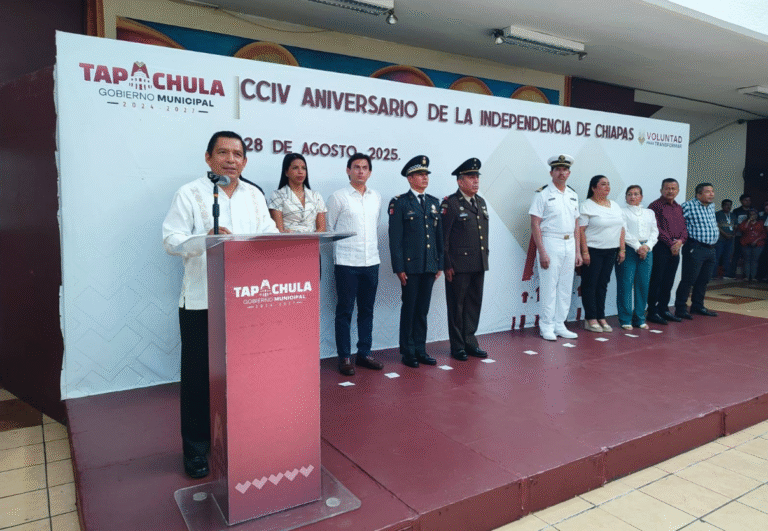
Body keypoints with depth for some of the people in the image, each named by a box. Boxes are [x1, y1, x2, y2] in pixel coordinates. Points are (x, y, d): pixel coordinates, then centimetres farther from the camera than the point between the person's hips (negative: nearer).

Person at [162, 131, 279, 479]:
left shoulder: (255, 195, 12)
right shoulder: (190, 194, -2)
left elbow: (269, 234, 11)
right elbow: (171, 239, -8)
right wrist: (204, 239, -26)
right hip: (202, 300, -4)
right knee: (199, 374, 4)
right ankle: (196, 447, 20)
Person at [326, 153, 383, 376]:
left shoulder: (376, 197, 11)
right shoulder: (338, 197, -2)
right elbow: (329, 228, 3)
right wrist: (340, 250, 5)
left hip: (371, 262, 5)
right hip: (346, 263, -4)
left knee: (367, 310, 11)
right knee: (345, 311, 1)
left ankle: (364, 353, 22)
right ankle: (344, 357, 10)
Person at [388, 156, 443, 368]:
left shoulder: (434, 203, 14)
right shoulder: (399, 203, -2)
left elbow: (439, 235, 15)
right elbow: (395, 238, -6)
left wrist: (440, 263, 10)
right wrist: (399, 268, -12)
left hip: (430, 265, 5)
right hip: (410, 265, -5)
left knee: (423, 309, 11)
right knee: (409, 309, 3)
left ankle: (420, 350, 21)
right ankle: (408, 352, 14)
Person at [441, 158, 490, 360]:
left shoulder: (481, 202, 14)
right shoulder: (450, 203, -8)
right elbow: (442, 237, -10)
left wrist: (485, 258, 16)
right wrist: (447, 265, -13)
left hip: (479, 265, 7)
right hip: (458, 265, -7)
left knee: (474, 304, 12)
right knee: (457, 306, 4)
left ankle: (470, 342, 25)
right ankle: (457, 347, 16)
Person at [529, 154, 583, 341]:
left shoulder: (573, 195, 13)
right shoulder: (542, 194, -5)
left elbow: (576, 225, 16)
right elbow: (535, 224, -10)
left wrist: (578, 251, 10)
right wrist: (542, 252, -16)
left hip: (569, 244, 6)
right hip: (550, 243, -6)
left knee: (566, 287, 9)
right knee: (549, 287, -3)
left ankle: (559, 325, 19)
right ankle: (546, 326, 8)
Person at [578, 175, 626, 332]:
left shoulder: (615, 205, 14)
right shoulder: (587, 206, -7)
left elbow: (621, 229, 16)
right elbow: (581, 230, -13)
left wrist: (622, 249, 9)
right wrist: (584, 252, -18)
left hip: (611, 251, 6)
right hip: (593, 251, -6)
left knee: (603, 284, 10)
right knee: (590, 284, -1)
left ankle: (601, 318, 16)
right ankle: (590, 319, 5)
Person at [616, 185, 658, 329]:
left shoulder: (650, 213, 20)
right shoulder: (622, 212, 4)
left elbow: (655, 232, 13)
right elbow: (623, 232, -6)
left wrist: (647, 246, -5)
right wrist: (637, 247, -13)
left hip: (646, 251, 4)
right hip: (628, 250, -4)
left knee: (643, 285, 2)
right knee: (625, 285, -6)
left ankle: (639, 318, 12)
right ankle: (625, 319, 0)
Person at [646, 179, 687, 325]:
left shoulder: (679, 208, 18)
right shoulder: (655, 206, -6)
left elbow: (684, 227, 16)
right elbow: (657, 229, -12)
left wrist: (681, 240, -4)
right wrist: (670, 243, -13)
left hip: (675, 249, 7)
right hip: (661, 247, -7)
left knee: (668, 282, 11)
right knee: (656, 280, -4)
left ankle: (664, 309, 20)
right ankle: (652, 312, 1)